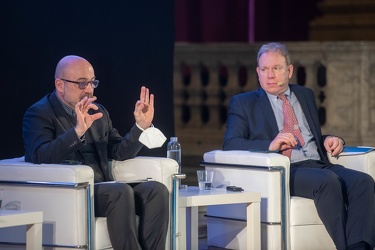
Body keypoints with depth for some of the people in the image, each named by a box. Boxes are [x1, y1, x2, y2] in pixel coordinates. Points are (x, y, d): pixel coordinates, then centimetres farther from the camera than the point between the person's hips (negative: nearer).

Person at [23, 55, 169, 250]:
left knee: (156, 189, -18)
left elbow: (119, 153, 20)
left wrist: (141, 126, 4)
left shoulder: (98, 112, 20)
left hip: (101, 191, 7)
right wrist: (78, 130, -30)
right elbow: (41, 157, -18)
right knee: (121, 191, -32)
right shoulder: (38, 114, 0)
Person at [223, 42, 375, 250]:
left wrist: (328, 140, 7)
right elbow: (230, 144, -2)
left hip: (320, 166, 5)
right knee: (327, 180, -35)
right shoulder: (244, 103, 11)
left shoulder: (306, 96, 26)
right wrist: (270, 145, -19)